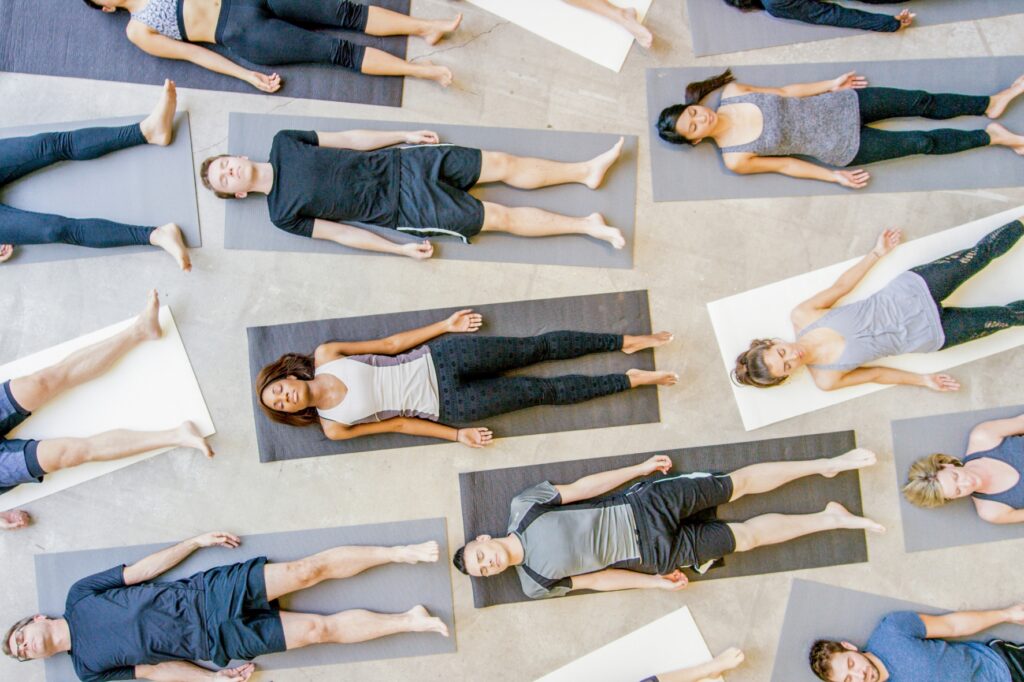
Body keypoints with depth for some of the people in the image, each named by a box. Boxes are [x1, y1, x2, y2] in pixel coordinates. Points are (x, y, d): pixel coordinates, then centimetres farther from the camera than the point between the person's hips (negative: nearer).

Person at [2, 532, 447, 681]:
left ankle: (400, 553, -6)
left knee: (307, 570, -16)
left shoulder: (78, 596, 7)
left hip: (208, 593, 1)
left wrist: (197, 541, 4)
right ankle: (411, 621, -5)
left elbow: (142, 570, 8)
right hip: (218, 640, -1)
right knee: (319, 629, -12)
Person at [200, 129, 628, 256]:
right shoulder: (282, 214, -5)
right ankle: (587, 226, -1)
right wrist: (401, 249, -13)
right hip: (404, 207, -4)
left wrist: (404, 136, 9)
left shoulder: (283, 143, 6)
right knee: (500, 217, -9)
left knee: (503, 164, 0)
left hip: (401, 163, 5)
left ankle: (586, 171, 11)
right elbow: (339, 232, -7)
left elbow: (348, 140, 10)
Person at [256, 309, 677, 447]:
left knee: (535, 348, -4)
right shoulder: (333, 427, -4)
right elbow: (396, 423, -1)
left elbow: (389, 343, 4)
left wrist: (446, 325, 4)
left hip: (438, 360, 2)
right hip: (446, 406, -2)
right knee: (541, 391, -5)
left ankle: (625, 341, 7)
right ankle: (632, 380, 2)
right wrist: (457, 435, -2)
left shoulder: (324, 355, 0)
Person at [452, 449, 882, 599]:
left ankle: (827, 464, 16)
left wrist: (639, 469, -2)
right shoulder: (534, 585, -5)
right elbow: (594, 579, 0)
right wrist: (655, 581, -1)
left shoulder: (523, 505, -8)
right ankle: (831, 519, 15)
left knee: (739, 483, 2)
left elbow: (581, 489, -3)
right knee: (749, 536, 1)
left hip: (644, 507, 0)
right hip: (656, 554, 0)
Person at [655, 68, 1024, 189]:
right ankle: (991, 135, 15)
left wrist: (830, 85, 9)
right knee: (922, 142, -5)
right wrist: (835, 176, -9)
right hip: (838, 147, -4)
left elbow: (783, 92, 6)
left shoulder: (731, 92, -6)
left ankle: (991, 103, 25)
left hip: (832, 105, 4)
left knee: (921, 102, 4)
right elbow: (782, 164, -10)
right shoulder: (735, 159, -17)